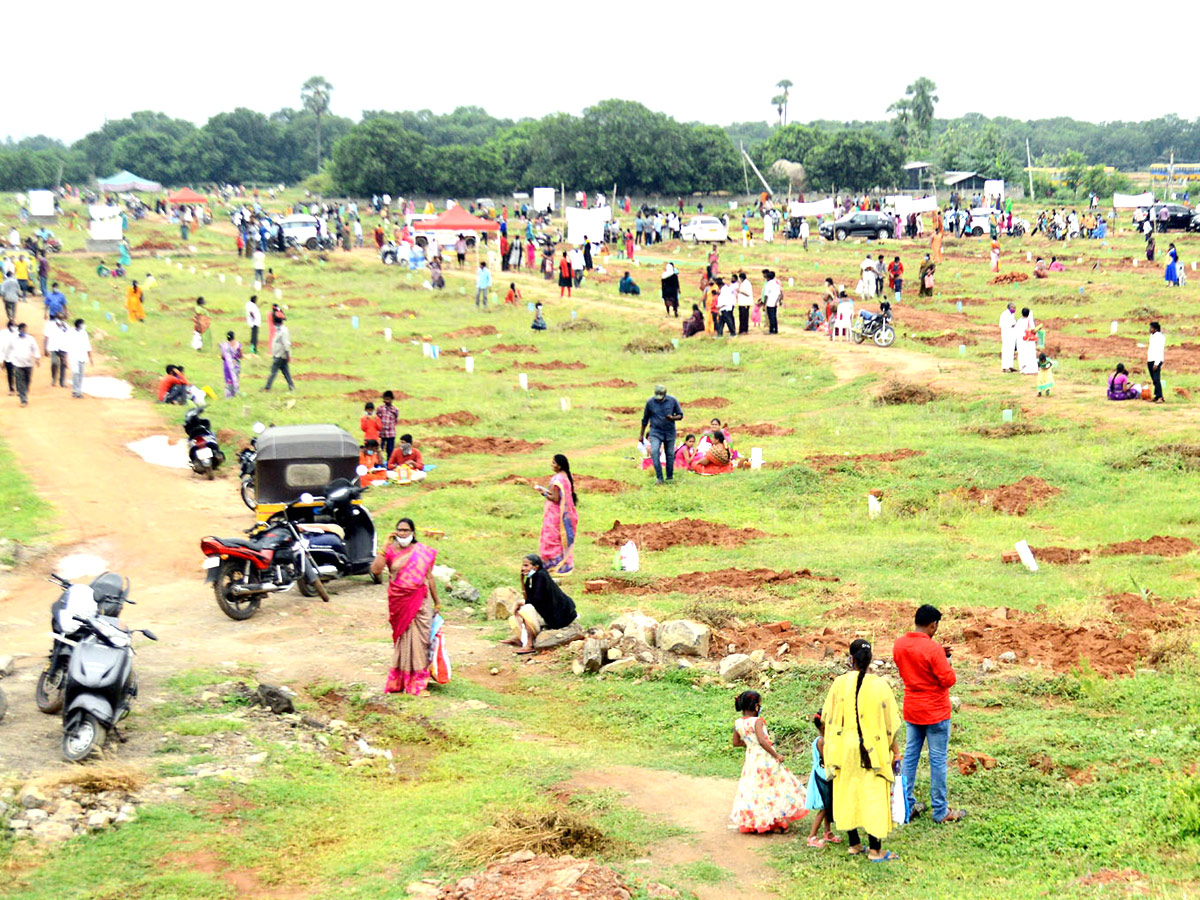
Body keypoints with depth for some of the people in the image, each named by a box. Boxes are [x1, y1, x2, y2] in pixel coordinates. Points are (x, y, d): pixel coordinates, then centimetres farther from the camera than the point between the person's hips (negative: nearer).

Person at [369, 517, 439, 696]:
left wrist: (437, 603, 11)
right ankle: (399, 681, 14)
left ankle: (418, 681, 8)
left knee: (419, 639, 0)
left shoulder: (423, 552, 4)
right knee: (402, 639, 3)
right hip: (399, 603, 0)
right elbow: (375, 570, -15)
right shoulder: (390, 551, 1)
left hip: (420, 600, 0)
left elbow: (429, 577, 9)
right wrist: (385, 547, -17)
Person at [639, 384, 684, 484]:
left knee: (670, 455, 5)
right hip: (655, 432, -1)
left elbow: (680, 415, 4)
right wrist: (641, 435, 12)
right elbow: (645, 419, 7)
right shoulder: (650, 402, -4)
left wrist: (672, 418, -20)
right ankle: (659, 477, -17)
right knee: (654, 452, -20)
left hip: (670, 432, 1)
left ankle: (670, 478, 19)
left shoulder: (672, 401, -5)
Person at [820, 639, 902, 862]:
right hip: (873, 750, -2)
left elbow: (827, 717, 4)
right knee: (873, 796, 4)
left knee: (848, 793, 14)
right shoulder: (879, 685, -12)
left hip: (845, 748, 2)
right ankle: (875, 849, 8)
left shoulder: (840, 684, -6)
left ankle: (854, 844, 23)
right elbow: (891, 723, -5)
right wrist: (896, 751, 7)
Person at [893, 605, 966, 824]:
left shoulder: (899, 644, -2)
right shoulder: (933, 648, -23)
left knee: (910, 755, 15)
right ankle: (940, 811, 11)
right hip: (935, 712, -6)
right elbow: (948, 680, -19)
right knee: (938, 760, 3)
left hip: (911, 710, 6)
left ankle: (907, 805, 21)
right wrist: (946, 662, 1)